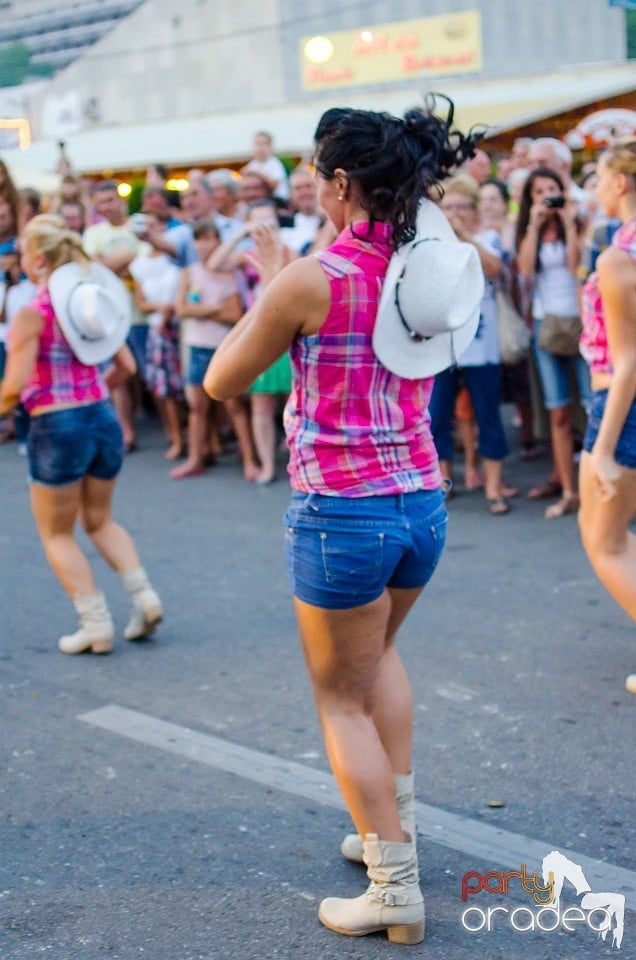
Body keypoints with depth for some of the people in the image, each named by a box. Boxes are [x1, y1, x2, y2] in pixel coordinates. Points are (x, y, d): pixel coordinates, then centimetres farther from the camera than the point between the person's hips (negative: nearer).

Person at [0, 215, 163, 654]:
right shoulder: (92, 299, 4)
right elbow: (126, 367, 8)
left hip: (57, 427, -6)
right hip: (104, 419, 6)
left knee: (57, 534, 12)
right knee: (100, 521, 24)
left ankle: (96, 625, 9)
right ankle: (144, 596, 10)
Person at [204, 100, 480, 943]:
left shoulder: (310, 278, -15)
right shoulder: (429, 268, 3)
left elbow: (222, 381, -3)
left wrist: (266, 290, 8)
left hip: (341, 511, -6)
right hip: (422, 502, 6)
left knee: (341, 697, 10)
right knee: (377, 651, 31)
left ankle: (396, 889, 10)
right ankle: (398, 823, 34)